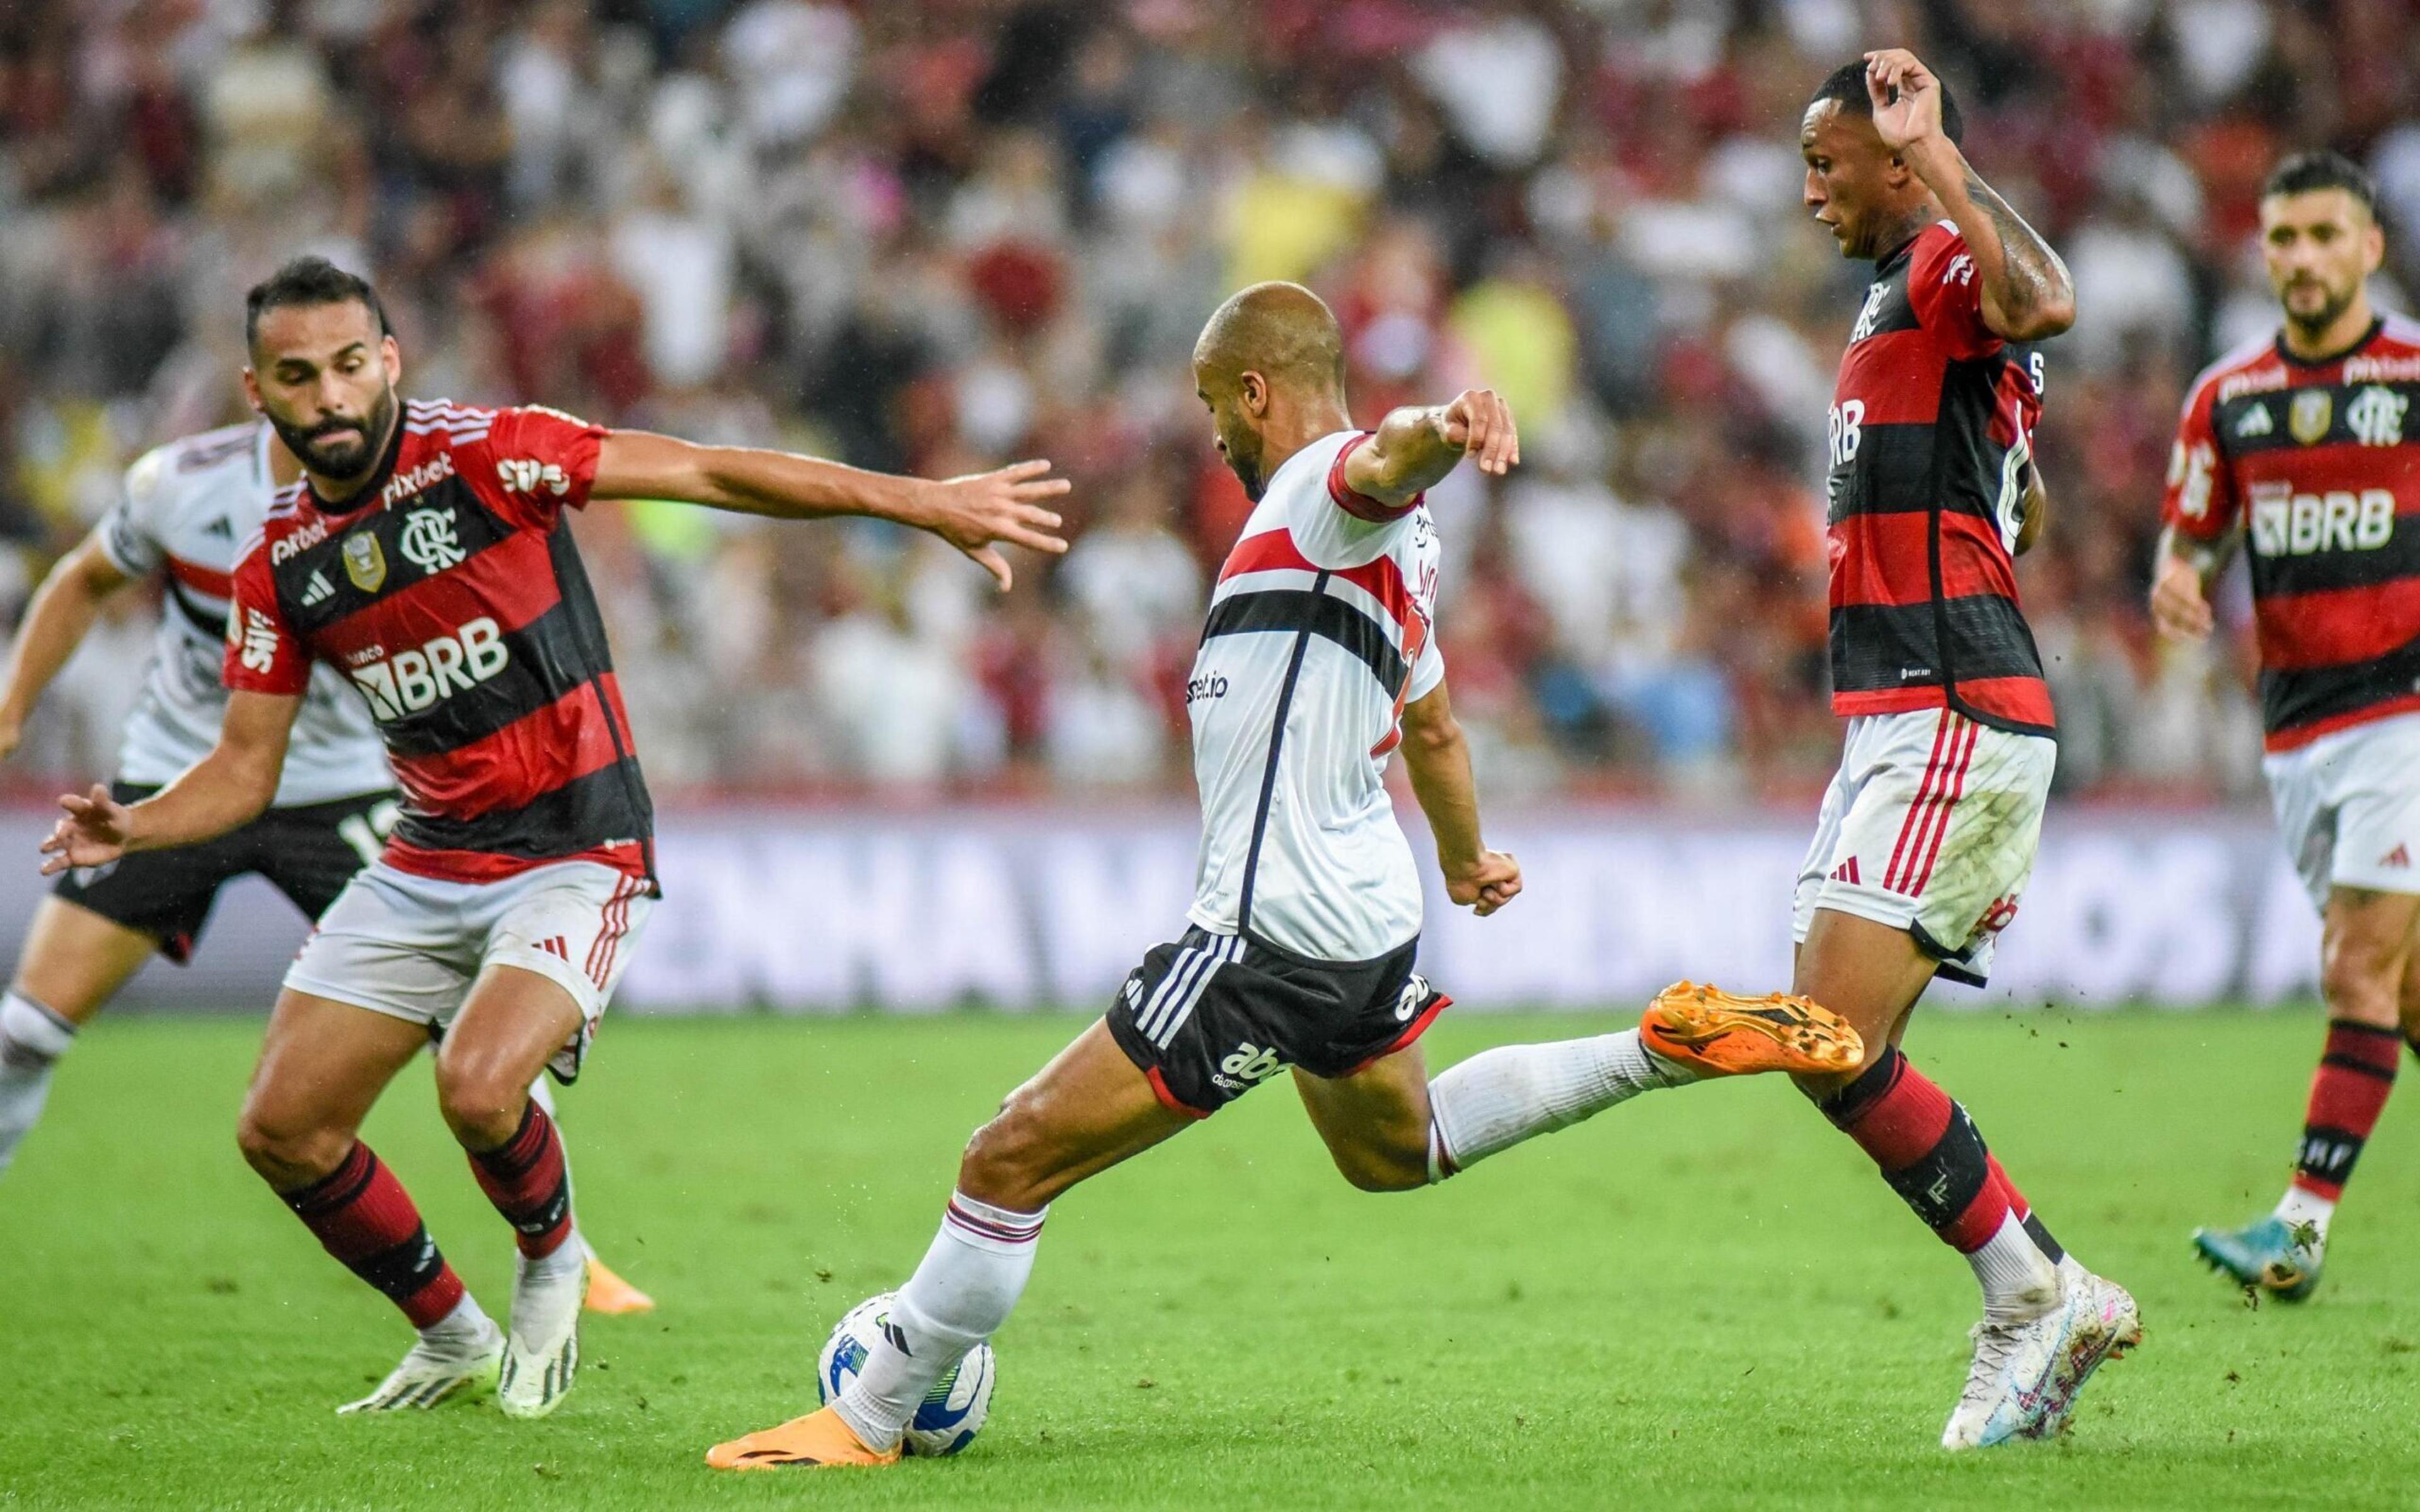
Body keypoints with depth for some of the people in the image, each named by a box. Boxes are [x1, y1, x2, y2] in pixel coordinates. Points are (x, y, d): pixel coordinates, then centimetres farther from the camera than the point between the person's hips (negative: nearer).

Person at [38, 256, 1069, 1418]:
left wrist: (922, 501, -23)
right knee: (282, 1130, 0)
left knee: (476, 1088, -28)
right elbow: (244, 767, 8)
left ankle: (552, 1267, 6)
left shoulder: (483, 455, -13)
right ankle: (453, 1340, 23)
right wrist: (130, 828, -14)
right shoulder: (277, 567, 3)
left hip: (574, 854, -6)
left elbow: (706, 474, -17)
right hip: (425, 867, 6)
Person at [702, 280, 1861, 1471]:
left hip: (1269, 934, -10)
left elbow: (1385, 459, -39)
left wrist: (1439, 429, -62)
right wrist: (1465, 858, 47)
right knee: (1398, 1148, 35)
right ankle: (1671, 1047, 25)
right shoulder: (1389, 538, 17)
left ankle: (866, 1421, -3)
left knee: (1014, 1160, -8)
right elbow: (1431, 722, 32)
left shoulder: (1324, 486, -13)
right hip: (1366, 916, 10)